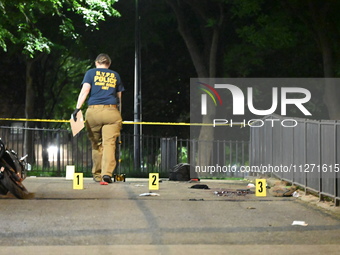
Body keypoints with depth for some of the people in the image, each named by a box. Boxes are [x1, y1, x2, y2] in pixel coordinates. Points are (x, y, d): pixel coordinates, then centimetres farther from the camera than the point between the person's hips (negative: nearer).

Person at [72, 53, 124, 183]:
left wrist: (77, 108, -8)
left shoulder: (91, 73, 12)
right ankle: (107, 173, -22)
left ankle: (97, 175, 17)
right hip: (112, 111, 0)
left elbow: (85, 90, -2)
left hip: (94, 111, 0)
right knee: (109, 143, -6)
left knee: (96, 144, 11)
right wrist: (119, 113, 33)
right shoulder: (115, 75, 18)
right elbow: (119, 96, 24)